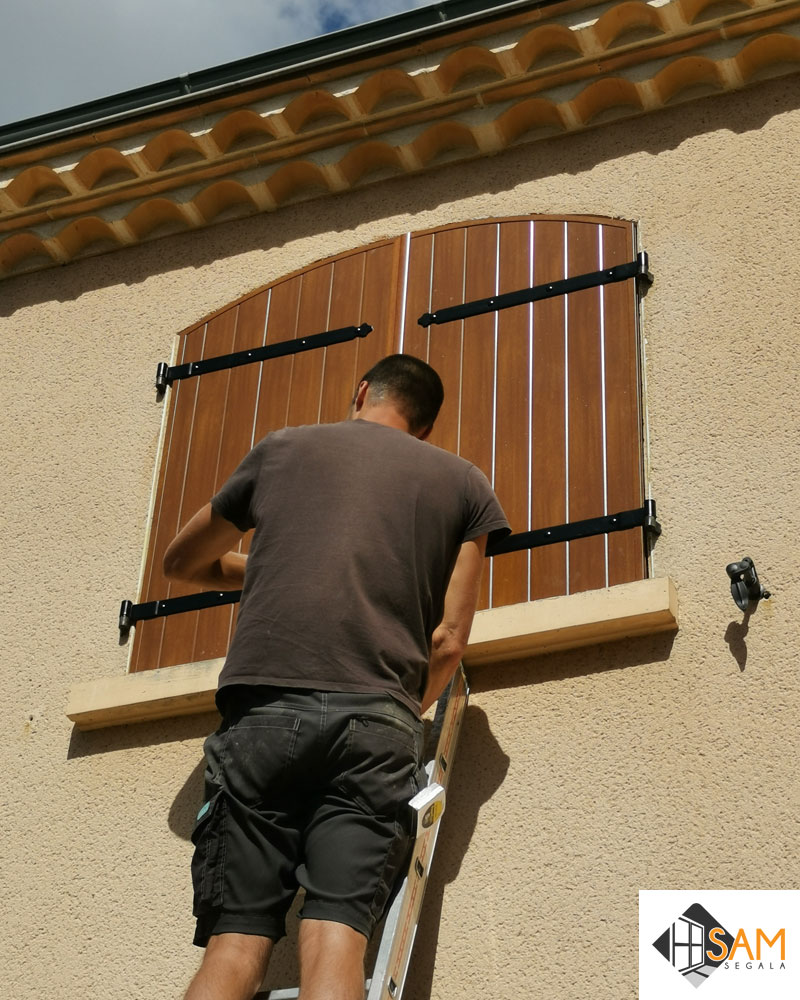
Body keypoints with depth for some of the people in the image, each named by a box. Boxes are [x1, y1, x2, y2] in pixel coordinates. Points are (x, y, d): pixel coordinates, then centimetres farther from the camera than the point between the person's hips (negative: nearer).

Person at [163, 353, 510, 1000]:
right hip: (377, 717, 0)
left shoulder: (281, 449, 22)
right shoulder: (463, 482, 19)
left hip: (263, 709, 1)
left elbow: (183, 563, 35)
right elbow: (449, 640, 11)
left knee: (234, 945, -4)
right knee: (336, 941, -9)